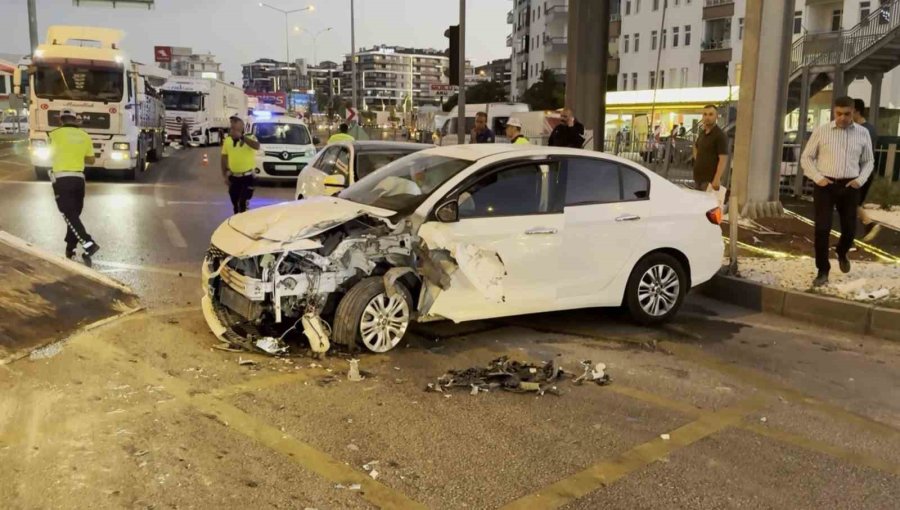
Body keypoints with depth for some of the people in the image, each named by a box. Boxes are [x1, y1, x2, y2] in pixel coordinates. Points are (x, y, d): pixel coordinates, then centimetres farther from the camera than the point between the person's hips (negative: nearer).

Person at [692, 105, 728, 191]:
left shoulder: (720, 135, -11)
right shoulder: (702, 133, 12)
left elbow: (723, 159, -18)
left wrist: (717, 179, -26)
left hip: (710, 180, -8)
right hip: (698, 178, 8)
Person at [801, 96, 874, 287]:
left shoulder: (862, 133, 5)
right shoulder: (821, 131, -2)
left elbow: (869, 161, 14)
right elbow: (806, 157, 3)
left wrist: (860, 180, -3)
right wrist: (817, 178, -9)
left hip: (849, 187, 2)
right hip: (825, 185, -2)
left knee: (850, 229, 9)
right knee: (822, 229, -7)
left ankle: (842, 253, 44)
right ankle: (823, 271, 4)